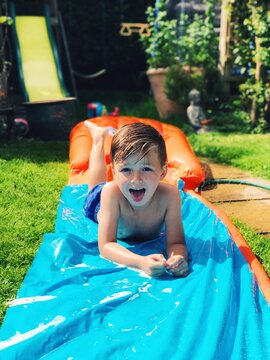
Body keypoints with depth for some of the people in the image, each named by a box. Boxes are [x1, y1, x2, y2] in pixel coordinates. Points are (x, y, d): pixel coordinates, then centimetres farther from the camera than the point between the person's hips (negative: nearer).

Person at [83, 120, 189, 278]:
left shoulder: (169, 195, -47)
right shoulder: (112, 192, -50)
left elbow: (176, 243, -43)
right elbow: (105, 245, -50)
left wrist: (178, 257, -68)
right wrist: (141, 262, -69)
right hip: (100, 205, 0)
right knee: (97, 186, 34)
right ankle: (99, 137, 52)